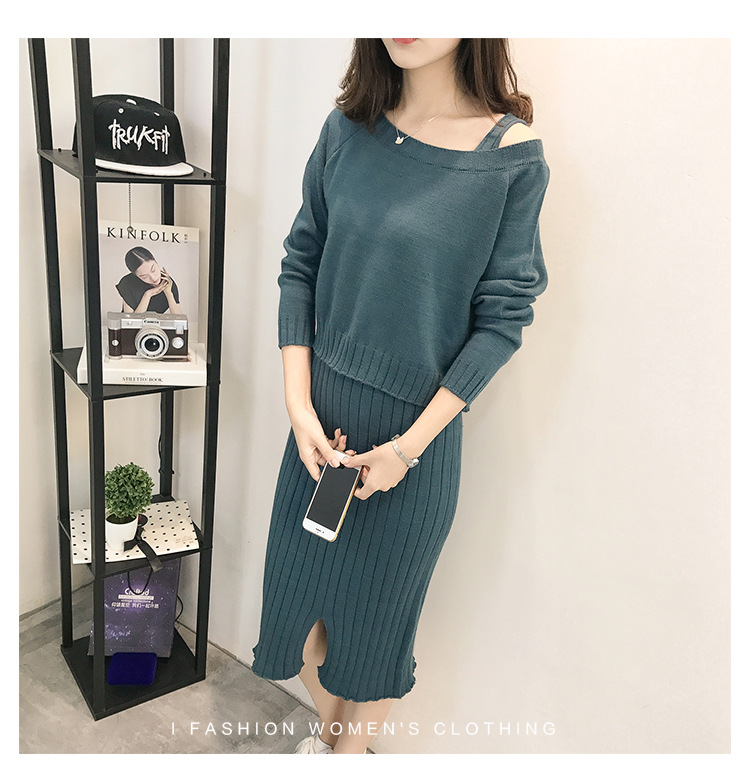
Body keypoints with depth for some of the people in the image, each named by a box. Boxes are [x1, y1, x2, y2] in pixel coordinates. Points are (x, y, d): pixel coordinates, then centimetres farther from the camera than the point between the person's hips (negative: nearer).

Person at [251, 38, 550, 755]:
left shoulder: (512, 155, -11)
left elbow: (501, 317, -10)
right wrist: (299, 404, -7)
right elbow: (300, 265, 3)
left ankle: (351, 751, 46)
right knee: (299, 587, 18)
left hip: (417, 427, -4)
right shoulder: (348, 128, 0)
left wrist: (410, 445, -14)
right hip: (323, 414, 4)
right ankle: (326, 729, 50)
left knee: (376, 611, 15)